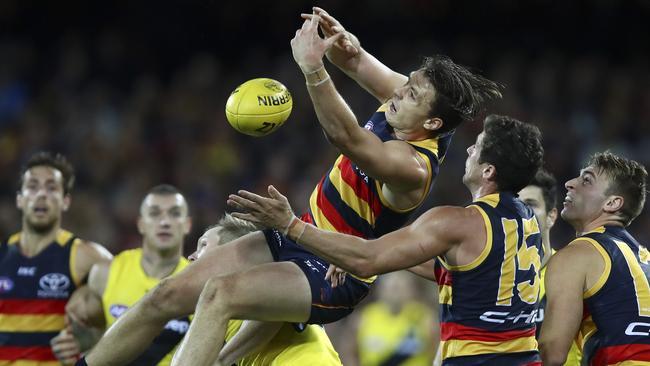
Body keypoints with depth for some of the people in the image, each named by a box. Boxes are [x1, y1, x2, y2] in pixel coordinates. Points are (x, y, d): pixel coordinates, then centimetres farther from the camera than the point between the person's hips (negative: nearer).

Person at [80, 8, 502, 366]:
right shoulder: (403, 114, -3)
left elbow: (345, 137, -44)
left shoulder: (409, 166, -29)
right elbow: (359, 64, 12)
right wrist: (344, 47, -12)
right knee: (170, 294, -1)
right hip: (295, 240, 10)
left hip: (330, 281, -10)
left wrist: (313, 69, -55)